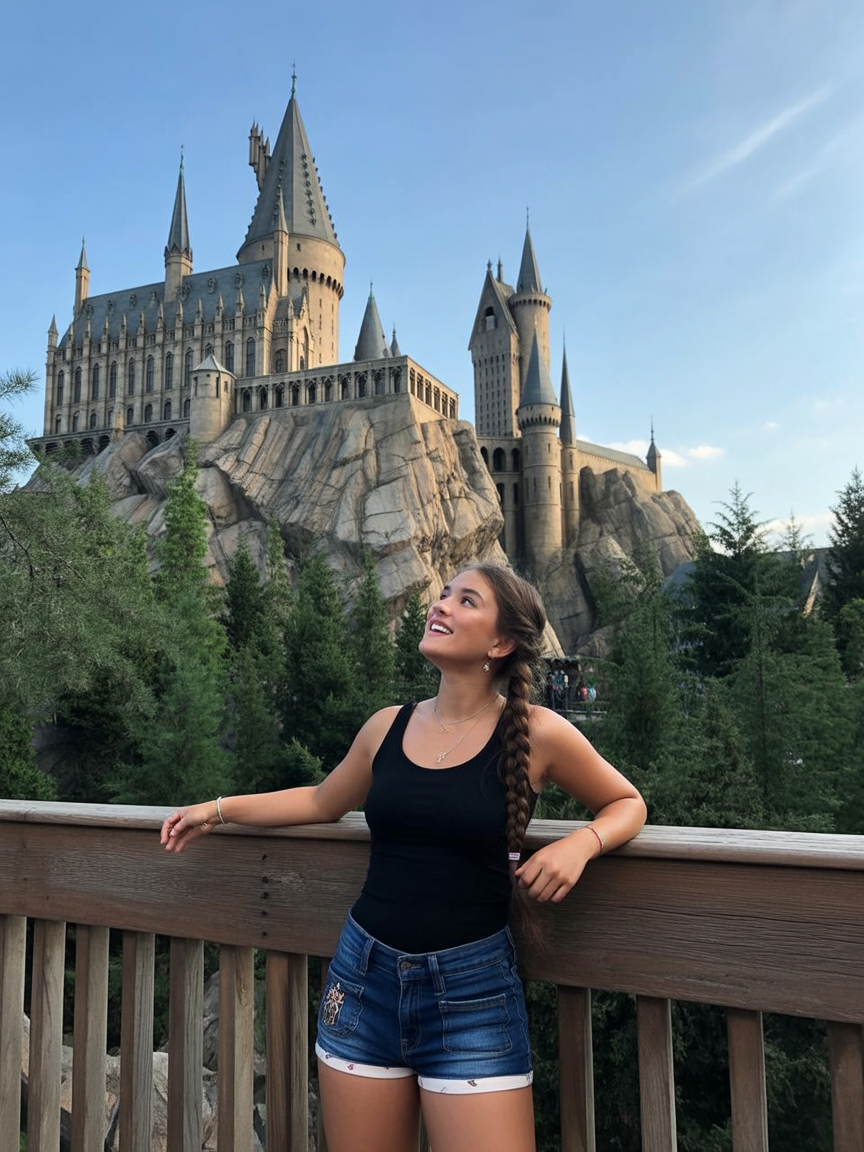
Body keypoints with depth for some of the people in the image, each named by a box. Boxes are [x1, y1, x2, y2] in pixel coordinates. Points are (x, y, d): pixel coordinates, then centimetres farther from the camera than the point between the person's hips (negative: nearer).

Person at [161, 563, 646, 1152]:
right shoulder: (388, 727, 2)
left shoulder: (536, 734, -9)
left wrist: (580, 844, -15)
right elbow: (323, 802, 20)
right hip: (364, 974, 4)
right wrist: (219, 809, 20)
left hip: (472, 989, -3)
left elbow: (626, 803, 5)